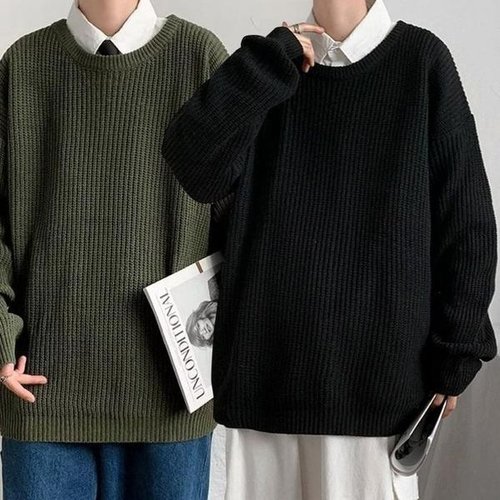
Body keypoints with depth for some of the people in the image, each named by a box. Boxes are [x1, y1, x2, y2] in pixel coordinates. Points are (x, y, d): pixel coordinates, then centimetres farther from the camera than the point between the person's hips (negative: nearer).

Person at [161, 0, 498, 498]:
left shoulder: (421, 58, 0)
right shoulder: (271, 67, 9)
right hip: (267, 362, 3)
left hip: (375, 362, -3)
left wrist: (455, 353, -3)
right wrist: (272, 61, -9)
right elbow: (194, 167, -7)